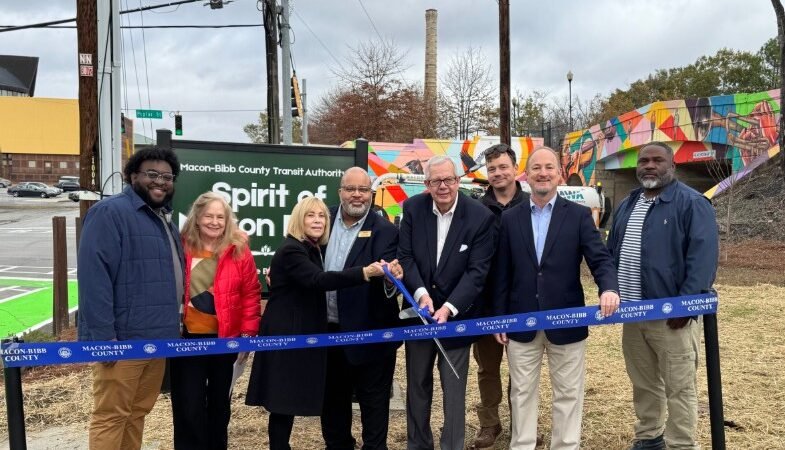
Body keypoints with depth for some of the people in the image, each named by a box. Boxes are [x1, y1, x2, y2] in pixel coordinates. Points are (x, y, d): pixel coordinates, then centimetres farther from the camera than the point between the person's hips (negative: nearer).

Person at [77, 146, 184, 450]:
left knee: (138, 413, 17)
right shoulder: (110, 212, -11)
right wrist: (103, 337, -23)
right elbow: (94, 277, -19)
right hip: (122, 340, -8)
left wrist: (173, 326, 16)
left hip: (157, 338, 9)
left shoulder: (164, 220, 17)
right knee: (111, 417, 1)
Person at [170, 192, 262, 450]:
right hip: (187, 337, 0)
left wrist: (248, 333, -4)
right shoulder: (181, 247, -3)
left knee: (220, 400, 16)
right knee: (189, 405, 5)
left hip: (226, 338, 1)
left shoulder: (239, 250, -3)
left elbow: (251, 294, -1)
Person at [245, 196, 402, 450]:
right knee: (283, 402, -5)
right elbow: (318, 280, -33)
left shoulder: (313, 249, 14)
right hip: (285, 336, -9)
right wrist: (365, 272, -43)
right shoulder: (291, 250, -17)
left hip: (301, 334, 9)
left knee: (290, 400, 13)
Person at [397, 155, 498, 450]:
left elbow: (477, 271, -15)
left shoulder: (481, 217, -13)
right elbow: (405, 256, -5)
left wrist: (449, 307, -24)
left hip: (457, 315, -3)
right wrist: (421, 293, -20)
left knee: (454, 390, 4)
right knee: (417, 385, 16)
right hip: (418, 311, 3)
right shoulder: (413, 208, -4)